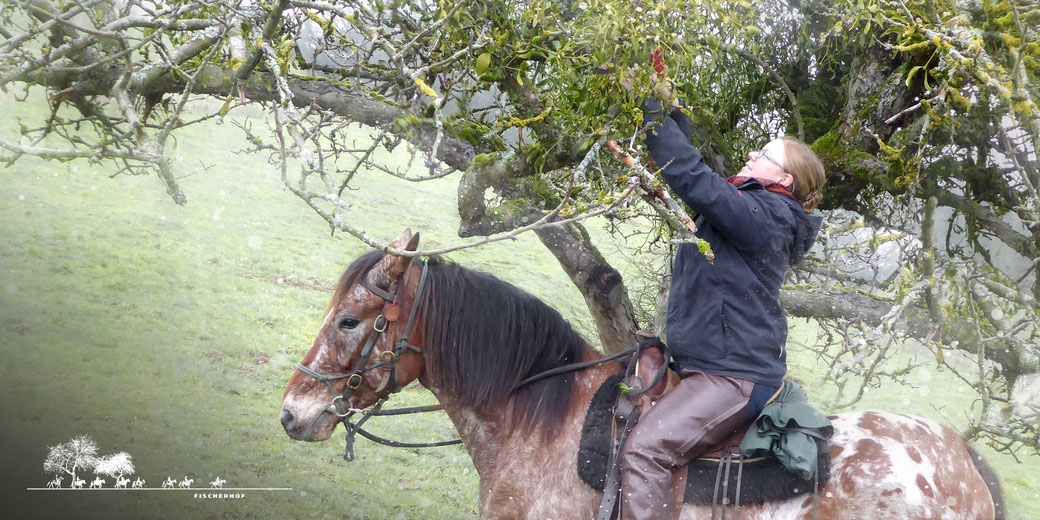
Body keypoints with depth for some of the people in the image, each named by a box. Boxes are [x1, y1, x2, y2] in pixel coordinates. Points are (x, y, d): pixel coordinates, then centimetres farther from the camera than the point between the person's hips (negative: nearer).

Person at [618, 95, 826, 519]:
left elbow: (691, 177, -24)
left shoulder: (767, 215, -14)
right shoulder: (742, 206, 15)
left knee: (644, 449, -26)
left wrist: (651, 109, -19)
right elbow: (691, 164, 22)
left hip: (735, 376, -11)